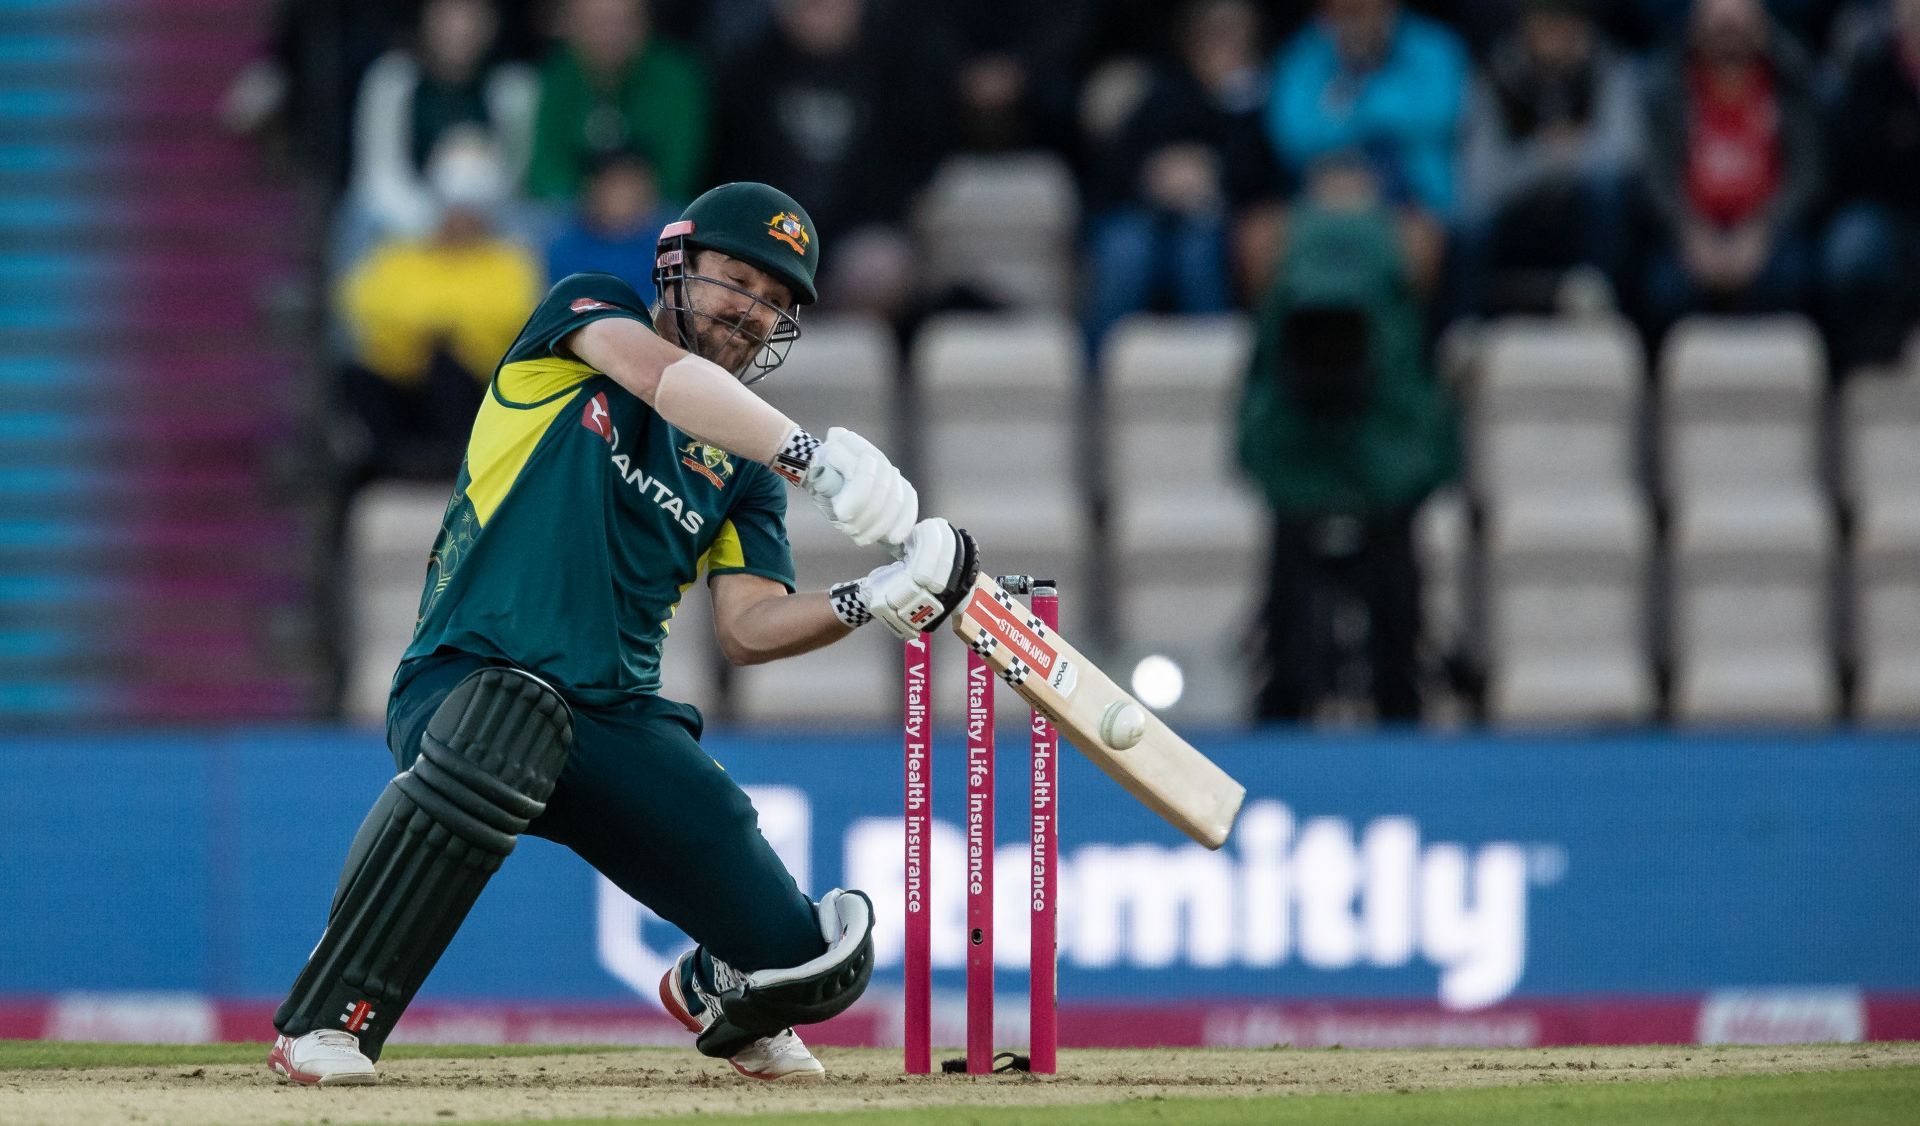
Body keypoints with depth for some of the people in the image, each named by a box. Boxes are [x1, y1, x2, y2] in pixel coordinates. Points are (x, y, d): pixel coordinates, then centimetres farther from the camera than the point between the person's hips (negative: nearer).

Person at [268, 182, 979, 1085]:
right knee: (512, 713, -44)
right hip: (461, 689, -5)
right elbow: (663, 376, -17)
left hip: (620, 721, 5)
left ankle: (711, 991, 30)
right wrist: (812, 454, -30)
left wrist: (870, 603, -11)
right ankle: (325, 1023, -32)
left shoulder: (743, 464, 17)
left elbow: (746, 631, 7)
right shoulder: (588, 310, 5)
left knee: (813, 964, -11)